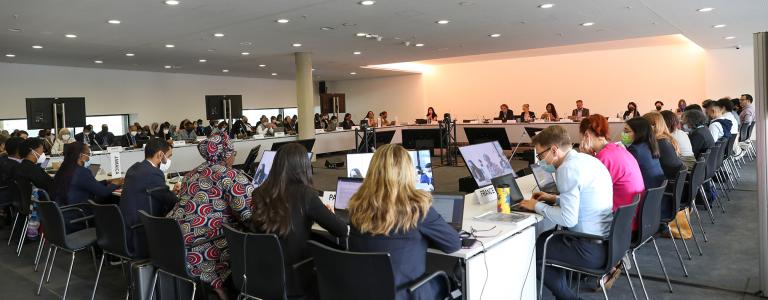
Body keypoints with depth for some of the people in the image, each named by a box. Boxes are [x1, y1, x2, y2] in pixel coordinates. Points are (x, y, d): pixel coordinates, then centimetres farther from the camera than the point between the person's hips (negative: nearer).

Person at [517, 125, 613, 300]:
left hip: (592, 250, -9)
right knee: (547, 237, 25)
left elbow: (568, 219, -23)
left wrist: (537, 206, -10)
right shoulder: (588, 160, 7)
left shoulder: (568, 168, -20)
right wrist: (555, 199, 16)